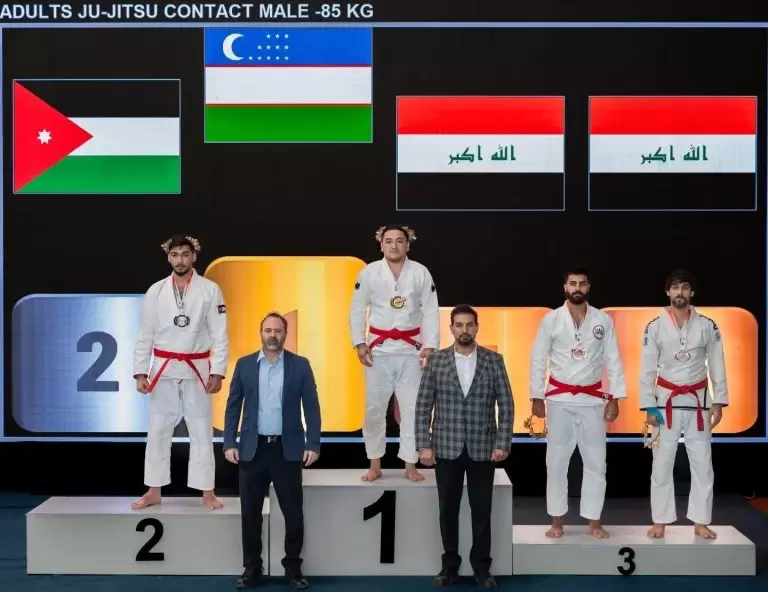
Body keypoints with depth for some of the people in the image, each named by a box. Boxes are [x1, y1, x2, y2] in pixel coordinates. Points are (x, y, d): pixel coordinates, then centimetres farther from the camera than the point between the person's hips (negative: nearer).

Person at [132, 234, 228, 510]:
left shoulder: (210, 290, -4)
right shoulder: (156, 291, 1)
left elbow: (220, 335, -4)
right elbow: (144, 335, 3)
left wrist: (217, 372, -9)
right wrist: (140, 372, -2)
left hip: (196, 370, -1)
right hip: (163, 370, 2)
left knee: (201, 431, 4)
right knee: (158, 431, 7)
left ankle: (207, 492, 13)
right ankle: (153, 492, 18)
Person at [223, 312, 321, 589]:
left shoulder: (300, 365, 2)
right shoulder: (244, 364, 5)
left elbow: (311, 407, 0)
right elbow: (233, 406, 5)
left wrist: (313, 444, -7)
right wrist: (229, 443, -3)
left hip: (288, 449, -1)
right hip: (252, 448, 1)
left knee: (294, 512, 3)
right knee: (250, 512, 6)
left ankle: (293, 567, 16)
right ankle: (252, 568, 18)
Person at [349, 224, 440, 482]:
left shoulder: (421, 273, -1)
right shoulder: (369, 272, -2)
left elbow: (431, 311, -1)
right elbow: (357, 309, 2)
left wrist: (430, 346, -7)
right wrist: (359, 343, -6)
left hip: (410, 349, 0)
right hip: (379, 348, 0)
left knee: (412, 408, 2)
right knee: (374, 407, 5)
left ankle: (410, 465, 14)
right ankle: (375, 465, 18)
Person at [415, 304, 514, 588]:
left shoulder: (493, 360, 0)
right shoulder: (436, 360, 0)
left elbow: (506, 405, 0)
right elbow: (423, 406, -1)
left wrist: (503, 443, -7)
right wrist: (424, 445, -6)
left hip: (482, 449, 0)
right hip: (446, 449, 0)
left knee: (481, 511, 7)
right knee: (448, 511, 8)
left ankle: (481, 567, 20)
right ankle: (450, 565, 21)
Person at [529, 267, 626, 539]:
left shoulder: (603, 320, 0)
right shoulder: (551, 319, -3)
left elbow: (613, 361, 2)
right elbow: (538, 360, 0)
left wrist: (615, 399, -2)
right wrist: (536, 397, -3)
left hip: (592, 399, 1)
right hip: (559, 399, -1)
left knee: (595, 462, 4)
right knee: (557, 461, 4)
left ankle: (594, 521, 16)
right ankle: (557, 520, 15)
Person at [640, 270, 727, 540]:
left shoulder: (707, 325, -1)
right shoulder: (655, 327, -4)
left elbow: (717, 366, 2)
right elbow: (647, 369, -2)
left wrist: (718, 402, -3)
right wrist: (648, 406, -7)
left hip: (698, 401, 1)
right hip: (667, 401, -1)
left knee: (702, 464, 5)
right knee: (662, 464, 4)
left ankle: (700, 522, 16)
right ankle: (660, 521, 14)